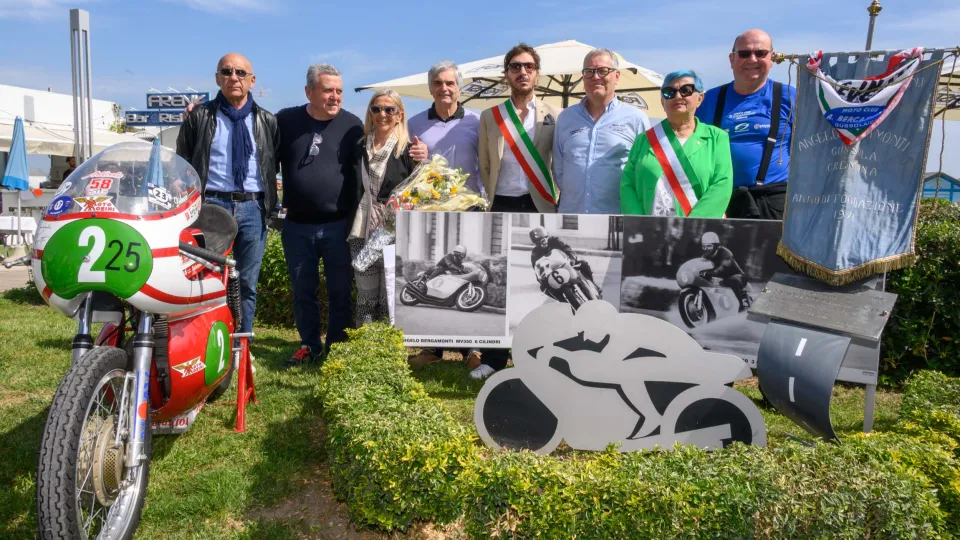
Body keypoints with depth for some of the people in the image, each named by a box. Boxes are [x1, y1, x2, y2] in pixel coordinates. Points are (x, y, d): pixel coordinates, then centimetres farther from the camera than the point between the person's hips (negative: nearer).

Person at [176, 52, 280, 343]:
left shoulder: (267, 121, 12)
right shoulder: (199, 117, 8)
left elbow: (274, 166, 14)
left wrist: (271, 203, 3)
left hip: (252, 208, 2)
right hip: (211, 205, -1)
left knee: (247, 284, 7)